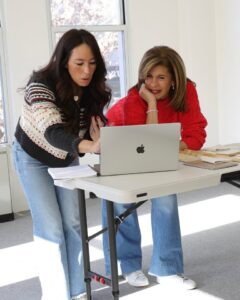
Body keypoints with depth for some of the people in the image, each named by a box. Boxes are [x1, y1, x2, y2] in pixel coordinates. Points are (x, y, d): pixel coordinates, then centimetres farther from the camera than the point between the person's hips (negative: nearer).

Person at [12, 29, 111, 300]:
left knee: (72, 223, 5)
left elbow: (92, 131, -14)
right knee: (50, 227, -8)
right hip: (34, 158, -4)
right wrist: (90, 146, -65)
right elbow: (53, 132, -48)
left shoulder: (93, 90, -19)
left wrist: (103, 142, -38)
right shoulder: (41, 84, -34)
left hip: (66, 158, 5)